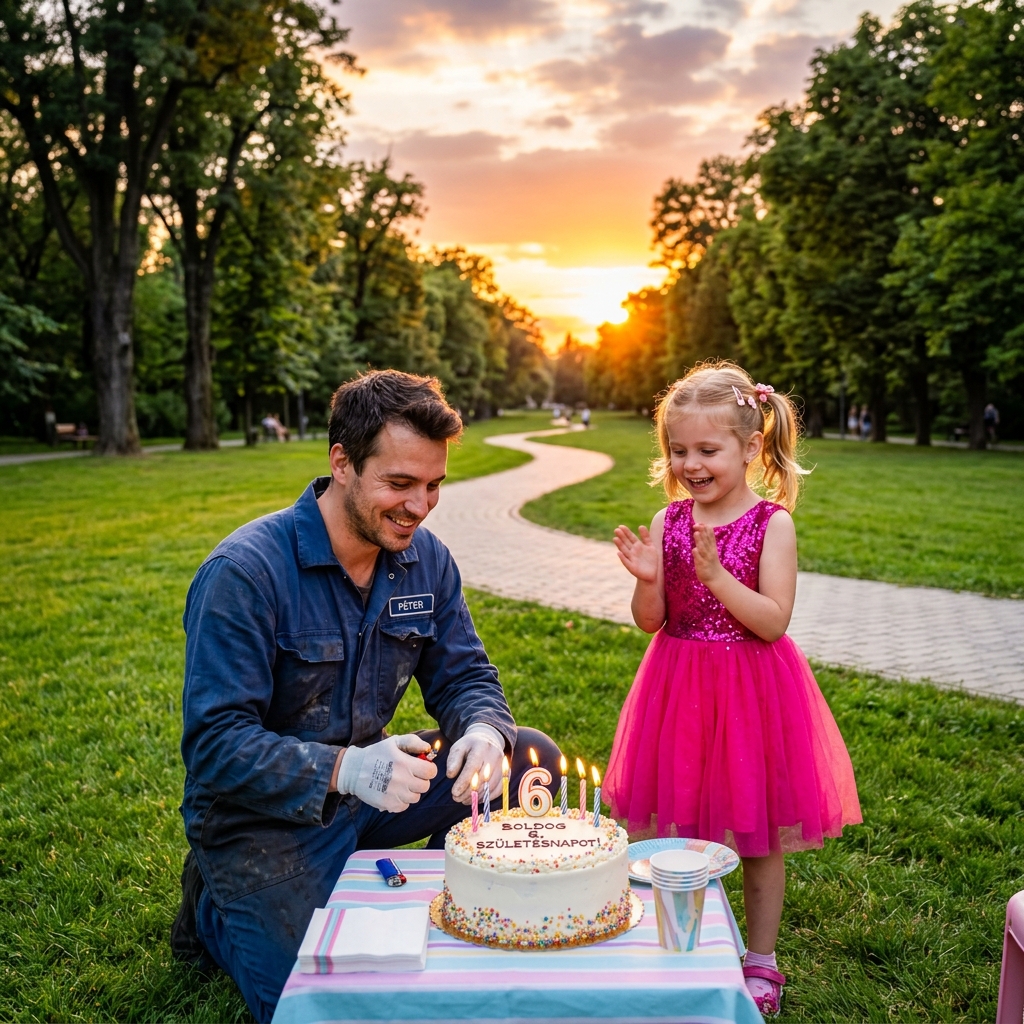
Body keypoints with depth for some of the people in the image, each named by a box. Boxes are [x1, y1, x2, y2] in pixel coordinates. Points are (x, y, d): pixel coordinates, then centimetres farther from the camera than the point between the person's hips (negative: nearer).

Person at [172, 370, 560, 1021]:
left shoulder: (425, 558, -4)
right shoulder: (244, 572, -23)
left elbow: (465, 678, 1)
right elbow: (214, 744, -24)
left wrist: (484, 731, -24)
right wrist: (343, 770, -39)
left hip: (367, 783, 6)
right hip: (261, 814, -5)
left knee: (534, 759, -8)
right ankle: (218, 906, 11)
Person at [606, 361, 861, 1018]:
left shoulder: (772, 523, -11)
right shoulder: (669, 521, -1)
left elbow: (774, 622, -17)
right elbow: (650, 621, 0)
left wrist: (714, 574, -26)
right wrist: (648, 580, -19)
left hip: (751, 691, -3)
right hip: (680, 690, 3)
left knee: (760, 832, 11)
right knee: (677, 828, 13)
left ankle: (761, 962, 32)